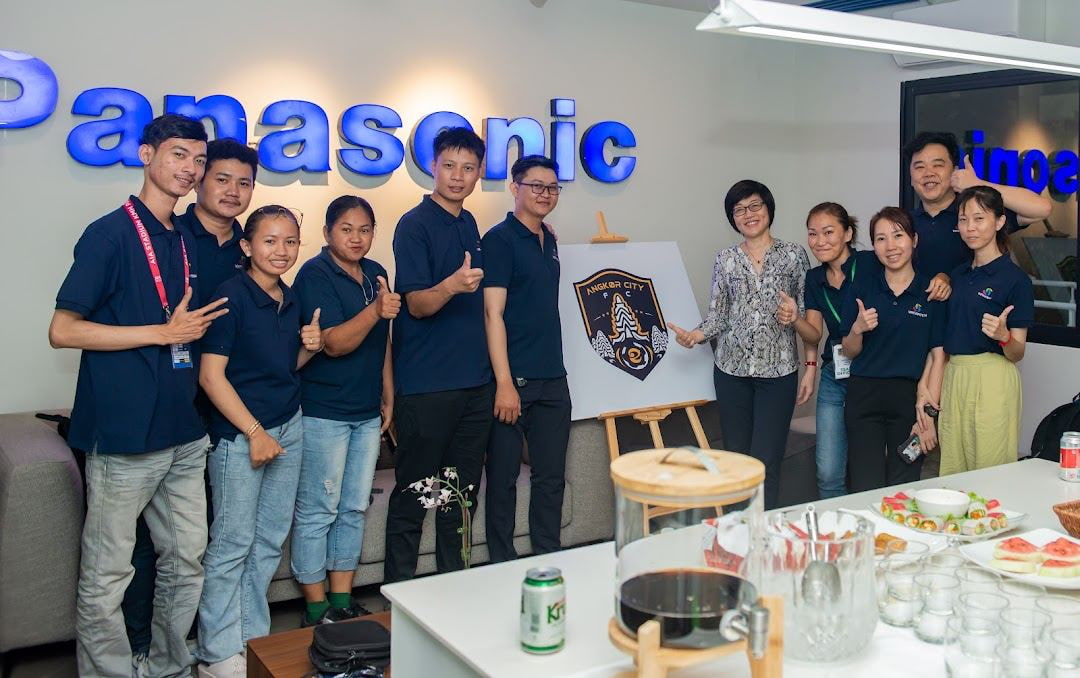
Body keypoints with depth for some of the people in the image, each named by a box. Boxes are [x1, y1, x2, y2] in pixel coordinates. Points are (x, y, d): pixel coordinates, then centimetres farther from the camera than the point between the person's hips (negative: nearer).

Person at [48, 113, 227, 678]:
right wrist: (165, 333, -14)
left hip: (184, 434, 8)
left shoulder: (185, 243, 14)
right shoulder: (111, 233, -8)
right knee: (106, 575, 2)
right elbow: (62, 330, -14)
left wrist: (197, 328, 8)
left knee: (187, 560, 14)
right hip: (124, 436, -7)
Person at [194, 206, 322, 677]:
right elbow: (211, 375, -15)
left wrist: (310, 347, -2)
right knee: (233, 542, -1)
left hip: (288, 426, 7)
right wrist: (255, 431, -16)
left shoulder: (291, 300, 9)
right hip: (239, 431, -7)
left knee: (271, 537, 13)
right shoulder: (232, 295, -12)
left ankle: (252, 634, 28)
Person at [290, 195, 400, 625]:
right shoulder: (315, 275, -11)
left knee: (354, 509, 12)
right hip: (323, 411, -7)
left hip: (367, 412, 7)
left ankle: (342, 601, 23)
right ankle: (316, 609, 12)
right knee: (317, 510, 0)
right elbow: (333, 343, -20)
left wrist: (388, 397, 17)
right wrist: (375, 310, -34)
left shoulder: (375, 274, 11)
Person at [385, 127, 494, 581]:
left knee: (464, 490, 15)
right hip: (426, 385, -7)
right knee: (412, 492, 1)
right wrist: (451, 286, -33)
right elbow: (417, 304, -16)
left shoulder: (469, 225, 14)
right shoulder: (415, 225, -9)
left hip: (475, 380, 7)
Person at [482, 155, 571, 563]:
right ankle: (503, 567, 16)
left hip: (553, 379, 7)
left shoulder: (549, 241, 14)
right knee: (504, 477, 4)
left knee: (551, 476, 12)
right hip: (514, 379, -7)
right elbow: (493, 313, -14)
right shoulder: (500, 239, -8)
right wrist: (504, 383, -18)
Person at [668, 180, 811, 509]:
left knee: (765, 463, -8)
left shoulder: (794, 255, 3)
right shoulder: (725, 259, 8)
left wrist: (811, 365, -2)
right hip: (732, 370, 2)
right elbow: (718, 314, 7)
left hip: (778, 370, -2)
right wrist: (695, 335, -14)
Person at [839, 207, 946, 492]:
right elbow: (849, 351, 8)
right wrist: (857, 329, -14)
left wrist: (929, 414, -7)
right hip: (864, 396, 1)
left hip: (912, 397, 0)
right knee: (866, 489, -3)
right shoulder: (862, 286, 3)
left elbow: (938, 354, 0)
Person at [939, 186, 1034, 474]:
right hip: (953, 378, 6)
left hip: (993, 381, -6)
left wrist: (1003, 336, -25)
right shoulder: (958, 275, 13)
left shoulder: (1015, 278, -6)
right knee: (951, 475, 8)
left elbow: (1017, 354, -5)